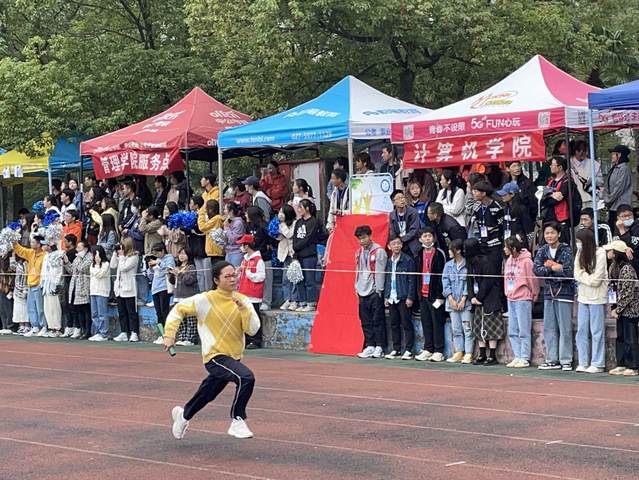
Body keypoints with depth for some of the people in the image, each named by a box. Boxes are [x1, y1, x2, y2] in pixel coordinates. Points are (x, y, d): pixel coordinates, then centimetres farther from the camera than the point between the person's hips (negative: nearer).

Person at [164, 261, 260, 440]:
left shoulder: (243, 300, -1)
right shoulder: (205, 300, -11)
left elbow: (252, 329, -10)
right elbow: (178, 310, -1)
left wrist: (243, 308, -22)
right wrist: (169, 335, -8)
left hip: (233, 357, 6)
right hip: (215, 356, -6)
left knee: (207, 395, 21)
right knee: (246, 377, -29)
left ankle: (183, 414, 50)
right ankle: (237, 421, -17)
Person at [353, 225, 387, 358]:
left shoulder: (379, 251, -9)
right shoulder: (359, 253, 12)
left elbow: (380, 271, -10)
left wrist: (379, 290, -11)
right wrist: (357, 287, 14)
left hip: (375, 291, -7)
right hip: (362, 292, 7)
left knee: (377, 320, -4)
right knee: (366, 321, 8)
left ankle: (379, 347, 0)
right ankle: (369, 346, 14)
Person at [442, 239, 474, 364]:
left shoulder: (468, 265, -5)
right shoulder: (448, 265, 12)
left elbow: (469, 283, -8)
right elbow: (445, 283, 8)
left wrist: (463, 300, -12)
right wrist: (451, 300, -4)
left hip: (465, 302, -5)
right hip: (452, 302, 5)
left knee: (467, 328, -8)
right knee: (456, 329, 7)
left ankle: (468, 354, -7)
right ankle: (459, 353, 12)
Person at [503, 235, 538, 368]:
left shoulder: (526, 261, -13)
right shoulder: (509, 261, 9)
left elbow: (532, 280, -7)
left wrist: (533, 296, 0)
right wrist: (508, 293, 14)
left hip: (523, 299, -8)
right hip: (511, 299, 8)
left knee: (524, 331, -3)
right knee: (513, 331, 9)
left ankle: (525, 358, 1)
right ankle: (517, 357, 15)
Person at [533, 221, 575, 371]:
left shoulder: (566, 250, -7)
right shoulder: (542, 251, 8)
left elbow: (567, 271, -16)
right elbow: (536, 269, -3)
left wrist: (548, 268, -8)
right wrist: (554, 268, -14)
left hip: (564, 292, -5)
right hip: (549, 292, 5)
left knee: (565, 328, -3)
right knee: (549, 328, 7)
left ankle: (566, 360, 3)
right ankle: (552, 360, 14)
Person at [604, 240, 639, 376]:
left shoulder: (627, 268, -17)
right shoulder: (613, 267, 9)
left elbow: (628, 293, -18)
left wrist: (618, 309, -14)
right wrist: (613, 307, 4)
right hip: (620, 310, 8)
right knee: (620, 338, 12)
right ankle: (621, 365, 19)